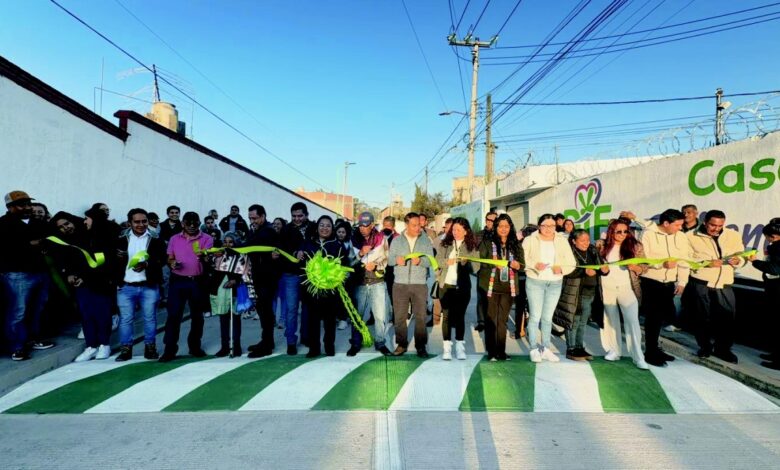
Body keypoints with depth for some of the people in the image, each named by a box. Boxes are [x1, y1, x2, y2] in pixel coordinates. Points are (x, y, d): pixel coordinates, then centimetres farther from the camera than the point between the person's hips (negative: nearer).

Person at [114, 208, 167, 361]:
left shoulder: (156, 240, 3)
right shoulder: (121, 241, 8)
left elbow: (162, 260, -7)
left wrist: (146, 264, -24)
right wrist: (115, 282, -10)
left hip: (149, 287, -1)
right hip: (126, 287, 1)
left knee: (149, 318, 5)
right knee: (125, 319, 5)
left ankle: (150, 348, 15)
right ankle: (126, 349, 15)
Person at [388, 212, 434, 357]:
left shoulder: (426, 240, 5)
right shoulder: (397, 240, 7)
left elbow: (431, 261, -3)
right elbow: (389, 260, 3)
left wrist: (420, 261, -24)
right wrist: (396, 260, -20)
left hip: (420, 284, -1)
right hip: (400, 284, 1)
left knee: (420, 316, 1)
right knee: (399, 316, 5)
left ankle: (421, 346, 12)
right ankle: (401, 344, 18)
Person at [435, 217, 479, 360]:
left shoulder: (472, 246, 2)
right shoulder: (445, 244, 7)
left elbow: (476, 267, -3)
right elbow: (437, 260, 1)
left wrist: (465, 262, -21)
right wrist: (447, 261, -17)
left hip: (463, 286, -1)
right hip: (446, 284, 1)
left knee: (460, 315, 7)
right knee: (446, 315, 3)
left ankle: (460, 346, 16)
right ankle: (447, 347, 9)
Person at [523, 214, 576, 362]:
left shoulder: (562, 241, 7)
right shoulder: (530, 240, 0)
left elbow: (571, 263, 4)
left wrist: (561, 268, -16)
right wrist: (535, 265, -24)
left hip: (555, 283, 3)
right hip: (535, 282, -3)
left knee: (547, 317, 10)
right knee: (535, 316, -4)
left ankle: (546, 349, 19)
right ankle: (534, 349, 6)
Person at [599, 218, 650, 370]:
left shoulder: (635, 246, -2)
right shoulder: (603, 246, 2)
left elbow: (645, 266, -1)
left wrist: (635, 267, -21)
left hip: (627, 288, -2)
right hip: (607, 288, 2)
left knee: (632, 321, -8)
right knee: (611, 321, 11)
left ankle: (638, 357, -3)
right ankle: (614, 351, 23)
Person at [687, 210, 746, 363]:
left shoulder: (734, 235, 8)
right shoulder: (691, 236, -3)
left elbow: (742, 258, 11)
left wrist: (737, 261, -12)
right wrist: (706, 263, -21)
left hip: (724, 284, 2)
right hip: (701, 282, -2)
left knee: (727, 316, 0)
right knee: (704, 316, 8)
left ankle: (723, 349, 17)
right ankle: (704, 346, 24)